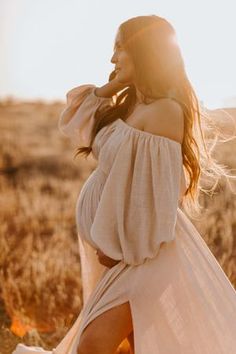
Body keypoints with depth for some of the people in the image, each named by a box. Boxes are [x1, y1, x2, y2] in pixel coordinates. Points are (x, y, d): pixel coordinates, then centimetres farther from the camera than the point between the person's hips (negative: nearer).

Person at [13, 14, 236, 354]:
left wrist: (119, 247, -16)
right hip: (125, 244, 9)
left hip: (146, 249, -9)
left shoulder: (164, 111, -20)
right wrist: (112, 85, 5)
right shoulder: (129, 103, 8)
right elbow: (76, 118, 16)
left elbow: (153, 190, -23)